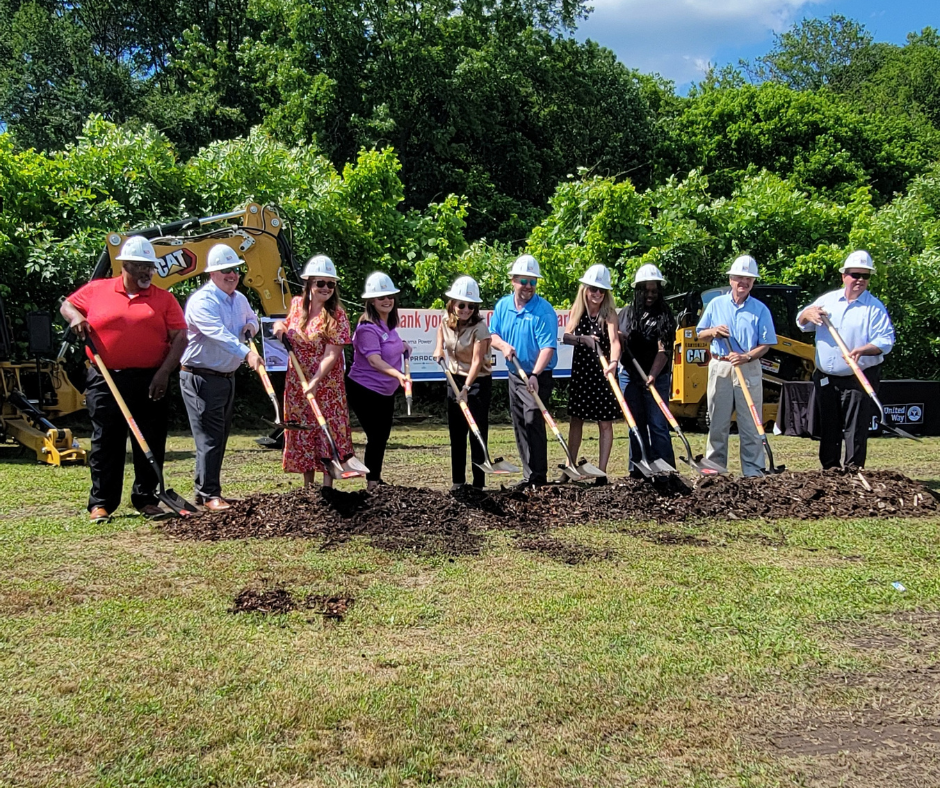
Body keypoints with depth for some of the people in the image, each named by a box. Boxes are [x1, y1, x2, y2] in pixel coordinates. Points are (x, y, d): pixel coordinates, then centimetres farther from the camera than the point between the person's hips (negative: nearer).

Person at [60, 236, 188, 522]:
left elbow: (180, 338, 0)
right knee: (106, 443, 4)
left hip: (149, 382, 1)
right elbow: (67, 305, 20)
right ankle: (101, 503, 12)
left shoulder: (163, 298, 4)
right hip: (106, 381, 0)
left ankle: (146, 499, 17)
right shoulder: (96, 291, 5)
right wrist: (75, 316, -4)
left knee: (151, 444, 5)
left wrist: (164, 373, -9)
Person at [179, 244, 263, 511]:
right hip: (200, 377, -9)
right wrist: (246, 354, -46)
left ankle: (203, 489, 23)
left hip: (228, 377, 9)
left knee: (220, 436, 13)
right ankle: (210, 494, -2)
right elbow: (219, 333, -32)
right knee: (209, 436, -8)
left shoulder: (240, 299, 10)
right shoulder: (202, 301, -17)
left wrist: (251, 326, 5)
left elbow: (252, 318, 30)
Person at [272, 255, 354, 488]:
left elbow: (331, 355, -19)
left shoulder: (336, 315, -13)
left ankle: (327, 487, 5)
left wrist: (315, 381, -30)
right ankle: (308, 485, 24)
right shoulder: (297, 303, 2)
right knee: (302, 433, 11)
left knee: (327, 433, -2)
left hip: (326, 385, -5)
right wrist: (280, 326, 1)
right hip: (296, 383, 5)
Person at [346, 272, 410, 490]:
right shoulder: (368, 328, -21)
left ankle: (376, 479, 29)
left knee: (383, 435, 16)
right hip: (365, 390, -9)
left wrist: (402, 345, 10)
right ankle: (372, 482, 6)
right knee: (376, 436, -6)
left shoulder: (389, 325, 6)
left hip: (386, 391, 9)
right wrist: (398, 374, -50)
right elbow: (374, 360, -35)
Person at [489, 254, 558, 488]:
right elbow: (492, 334, 11)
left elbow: (548, 347, -21)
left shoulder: (544, 310, -15)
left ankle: (538, 476, -12)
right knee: (519, 425, 11)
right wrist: (503, 345, -13)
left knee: (533, 421, -17)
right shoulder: (503, 305, 4)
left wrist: (535, 375, -33)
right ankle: (529, 474, 21)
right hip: (514, 374, 7)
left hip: (538, 377, -7)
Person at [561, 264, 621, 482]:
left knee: (604, 423, 1)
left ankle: (601, 472, 8)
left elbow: (614, 339, -27)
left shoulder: (608, 312, -11)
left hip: (602, 373, -4)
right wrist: (583, 339, -22)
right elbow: (566, 336, -2)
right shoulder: (577, 310, 2)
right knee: (575, 420, 11)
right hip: (580, 370, 4)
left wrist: (613, 361, -46)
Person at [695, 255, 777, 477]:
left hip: (749, 370, -1)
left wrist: (747, 356, -18)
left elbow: (766, 344, 0)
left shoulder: (760, 309, 2)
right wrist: (713, 331, -10)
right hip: (720, 368, 2)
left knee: (751, 425, 0)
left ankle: (753, 473, 5)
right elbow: (700, 333, 13)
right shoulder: (716, 304, 7)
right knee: (718, 424, 7)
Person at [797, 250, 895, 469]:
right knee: (828, 427, 11)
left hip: (859, 379, -4)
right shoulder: (827, 299, 10)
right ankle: (829, 470, 21)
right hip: (825, 378, 4)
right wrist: (808, 314, -11)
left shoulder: (874, 307, -2)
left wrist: (863, 350, -28)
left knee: (855, 428, -4)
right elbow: (801, 323, 13)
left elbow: (886, 340, -9)